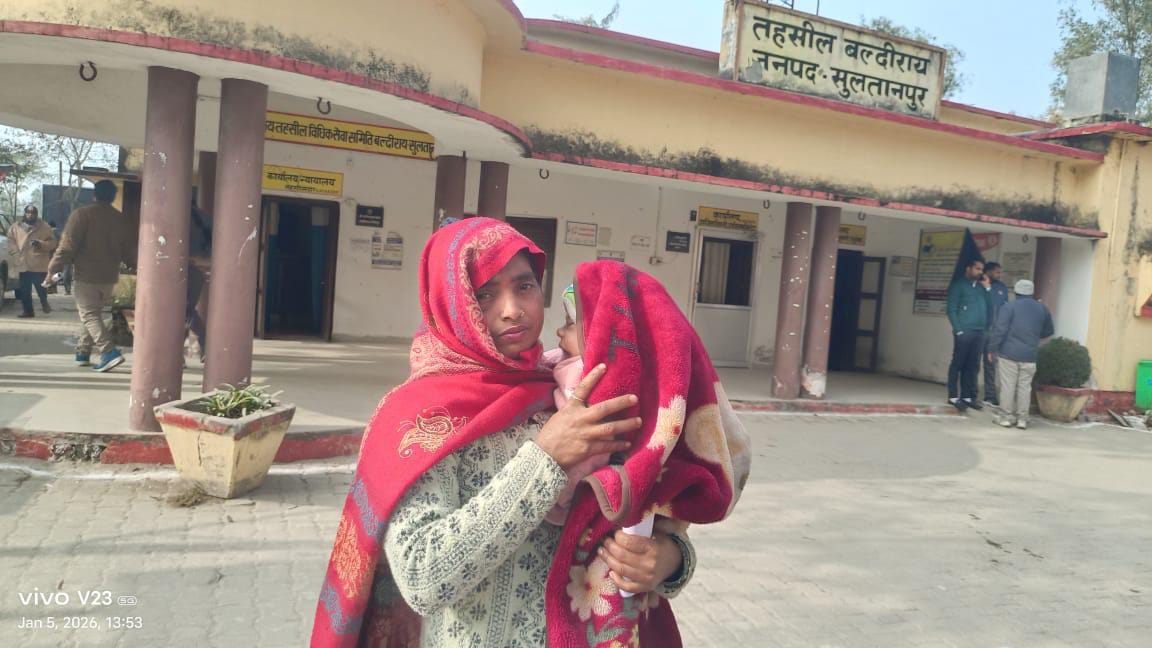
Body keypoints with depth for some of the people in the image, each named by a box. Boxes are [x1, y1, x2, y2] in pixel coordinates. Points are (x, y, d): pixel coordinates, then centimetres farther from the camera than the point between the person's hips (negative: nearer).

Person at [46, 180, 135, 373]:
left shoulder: (82, 214, -8)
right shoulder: (121, 219, 7)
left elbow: (68, 245, -13)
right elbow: (130, 250, 12)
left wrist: (53, 269, -7)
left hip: (86, 276, -5)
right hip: (109, 277, 5)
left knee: (89, 315, -4)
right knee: (93, 313, 18)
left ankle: (110, 352, -21)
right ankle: (83, 353, 21)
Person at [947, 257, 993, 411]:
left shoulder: (981, 285, 18)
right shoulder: (958, 284, 1)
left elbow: (989, 306, 13)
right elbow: (951, 310, -5)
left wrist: (987, 288, 7)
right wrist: (958, 330, -12)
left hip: (979, 332, 6)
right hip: (964, 332, -6)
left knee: (973, 366, 7)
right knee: (958, 364, -2)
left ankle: (968, 396, 12)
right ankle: (953, 396, 2)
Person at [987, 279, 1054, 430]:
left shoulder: (1009, 307, -5)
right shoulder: (1042, 309, 10)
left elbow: (1000, 330, -12)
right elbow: (1048, 332, 21)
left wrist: (992, 349, -6)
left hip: (1008, 353, -3)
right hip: (1029, 356, 3)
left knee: (1008, 385, 2)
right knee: (1025, 387, 8)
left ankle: (1007, 417, 5)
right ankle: (1022, 418, 9)